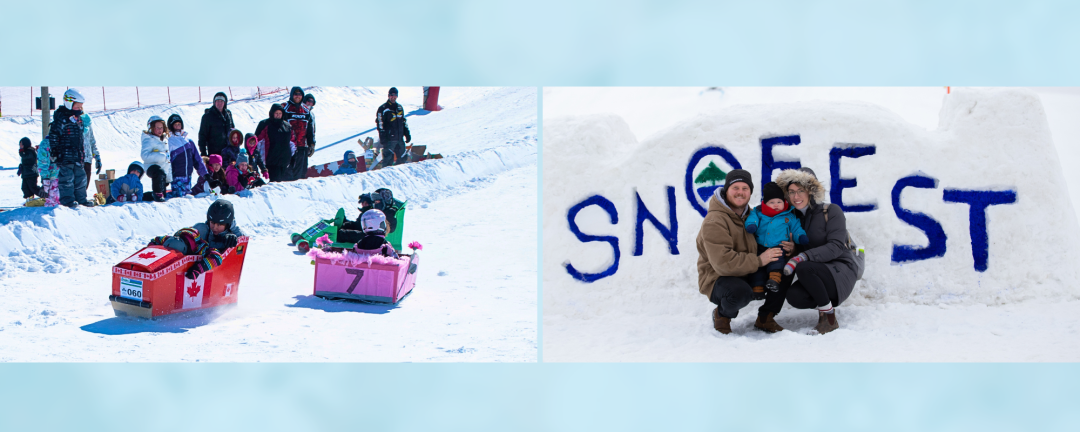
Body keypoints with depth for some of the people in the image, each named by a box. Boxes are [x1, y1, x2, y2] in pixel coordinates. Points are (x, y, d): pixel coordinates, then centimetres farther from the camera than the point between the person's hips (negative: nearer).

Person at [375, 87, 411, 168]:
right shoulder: (383, 108, -4)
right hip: (389, 139, -6)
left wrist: (407, 134, 16)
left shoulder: (400, 108, 16)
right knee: (388, 158, -10)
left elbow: (403, 122, 23)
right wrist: (382, 137, -16)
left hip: (400, 139, 6)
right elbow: (380, 123, -9)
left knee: (402, 158, 11)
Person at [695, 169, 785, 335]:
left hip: (748, 277, 8)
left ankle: (765, 317, 6)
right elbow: (723, 262, -30)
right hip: (718, 279, -8)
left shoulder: (750, 214, 9)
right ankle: (721, 315, -5)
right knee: (740, 292, -40)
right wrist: (758, 261, -26)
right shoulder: (714, 222, -21)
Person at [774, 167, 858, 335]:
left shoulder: (831, 211, -8)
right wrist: (793, 249, -11)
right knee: (794, 296, -27)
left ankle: (830, 319, -18)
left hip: (840, 273, -5)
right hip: (817, 274, 5)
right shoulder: (794, 217, 10)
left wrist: (803, 256, -31)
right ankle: (825, 305, 5)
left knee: (803, 268, -34)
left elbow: (836, 247, -19)